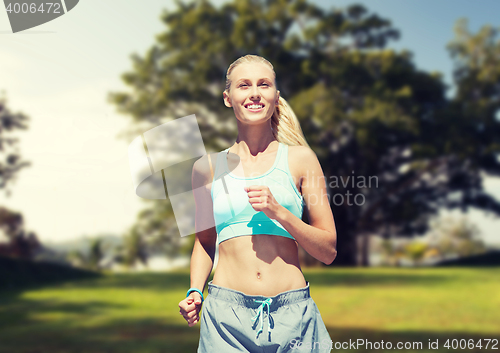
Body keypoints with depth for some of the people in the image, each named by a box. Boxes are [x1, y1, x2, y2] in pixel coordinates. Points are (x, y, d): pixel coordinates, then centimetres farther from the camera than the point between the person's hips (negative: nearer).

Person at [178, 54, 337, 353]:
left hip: (292, 315, 0)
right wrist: (195, 291, 3)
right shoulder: (207, 167, 6)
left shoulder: (300, 159, 2)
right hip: (227, 315, 1)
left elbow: (328, 251, 1)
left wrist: (278, 212, -12)